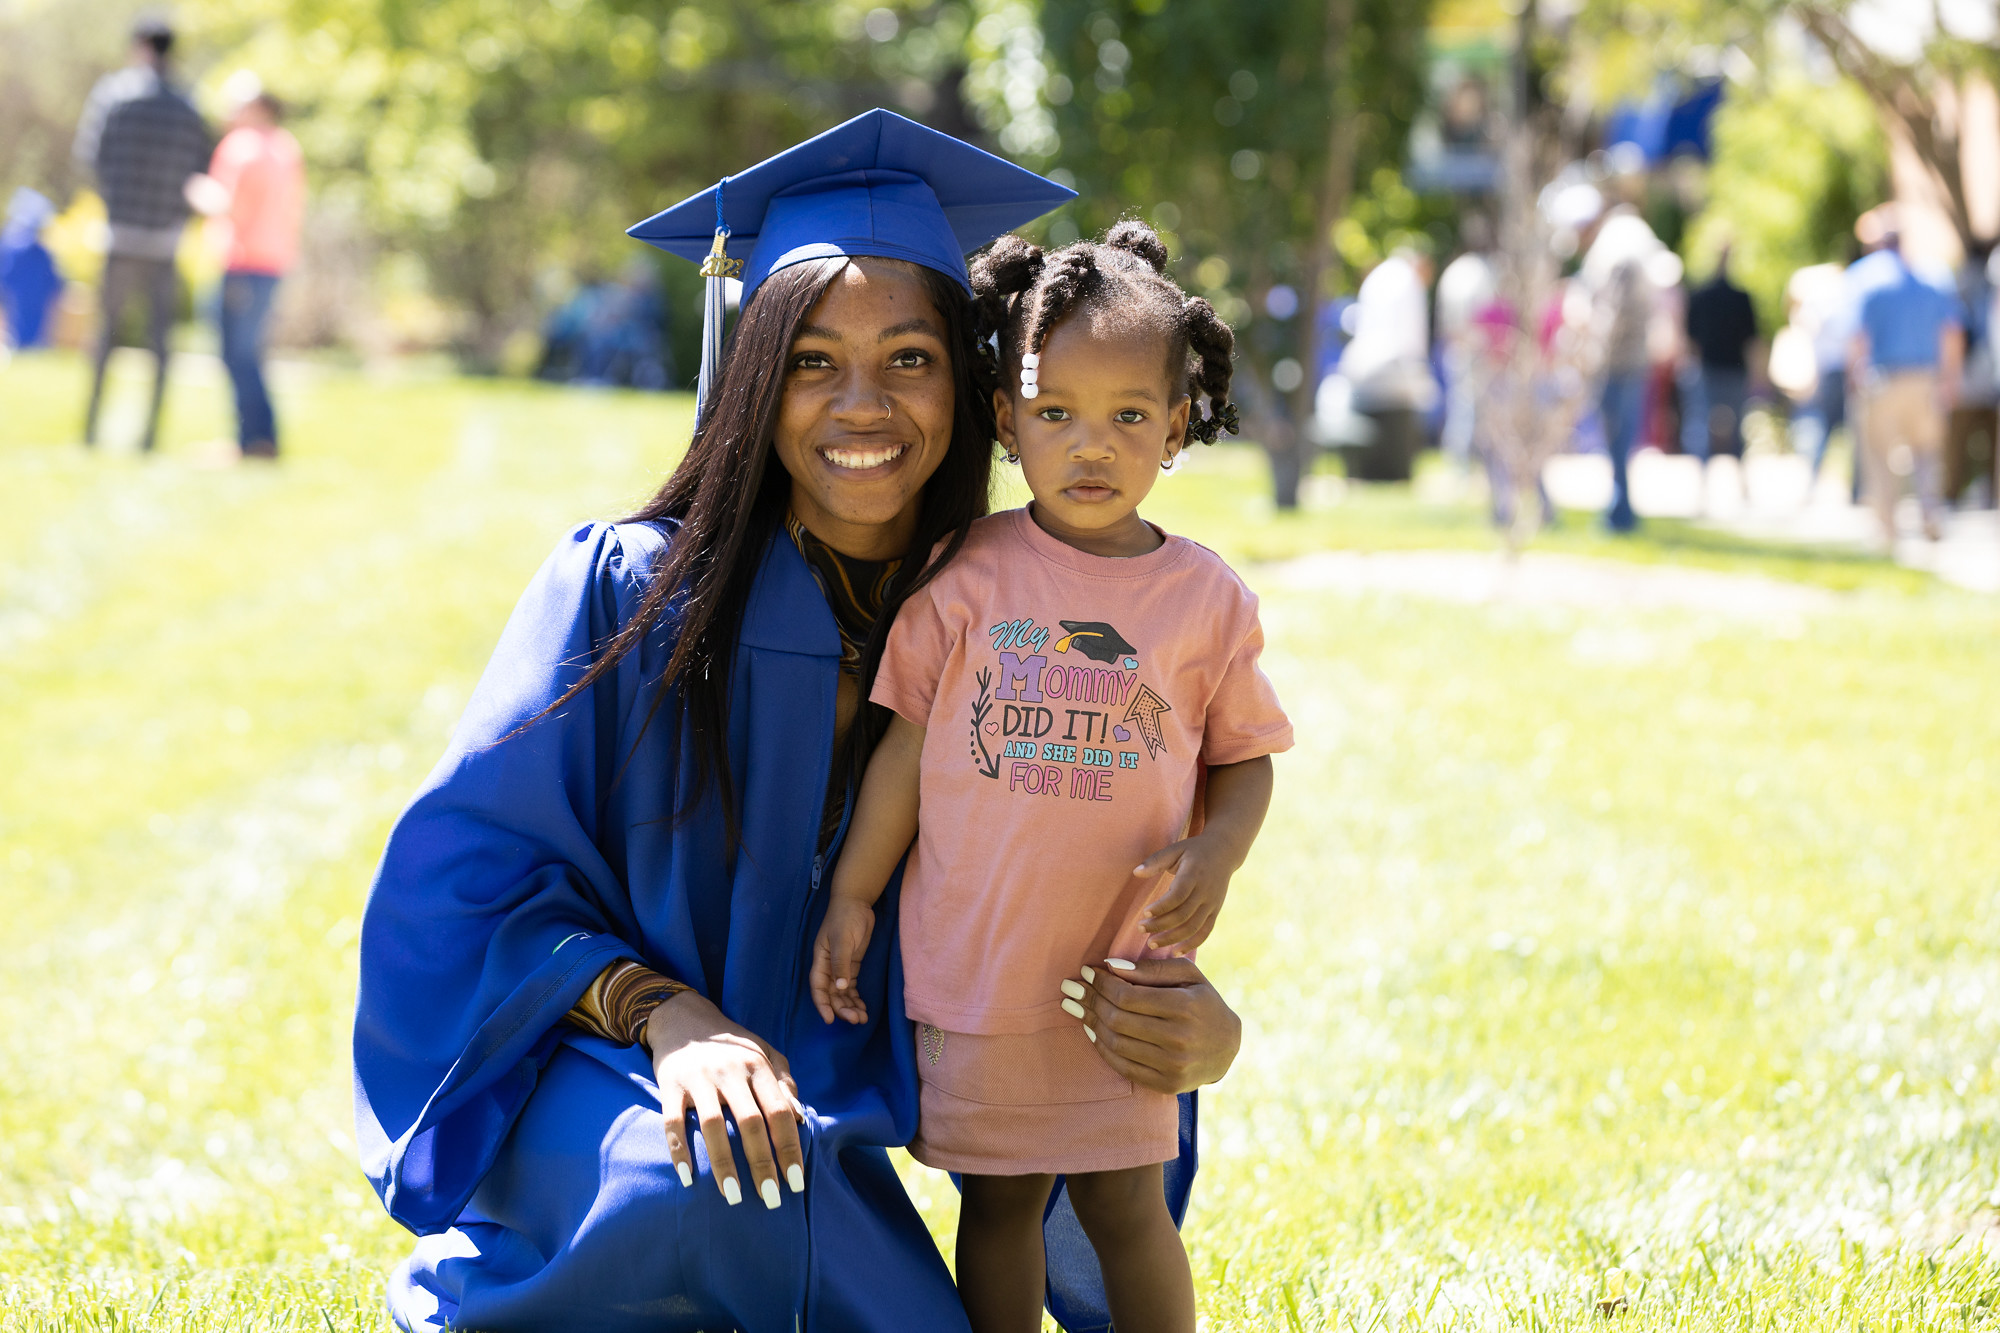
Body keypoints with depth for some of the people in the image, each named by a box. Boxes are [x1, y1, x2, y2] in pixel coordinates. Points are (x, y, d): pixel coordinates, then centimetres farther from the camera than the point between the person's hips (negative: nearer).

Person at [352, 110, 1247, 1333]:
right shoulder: (627, 592, -10)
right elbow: (464, 878, -10)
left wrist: (1193, 1031, -26)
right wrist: (660, 1010, -28)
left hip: (821, 1135, 4)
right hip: (584, 1099, -4)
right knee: (715, 1174, -35)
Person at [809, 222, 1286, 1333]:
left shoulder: (1206, 598, -3)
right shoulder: (969, 576, -3)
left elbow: (1243, 755, 5)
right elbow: (909, 744, 3)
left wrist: (1213, 856, -14)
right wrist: (853, 897, 5)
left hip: (1122, 976, 0)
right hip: (971, 962, 1)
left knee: (1125, 1203, 4)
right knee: (997, 1202, 11)